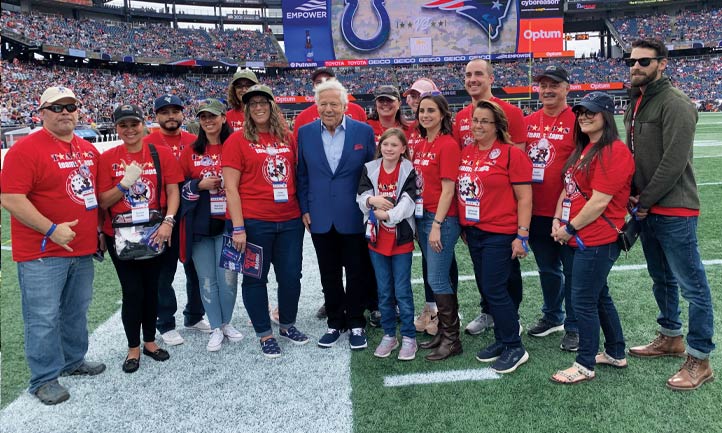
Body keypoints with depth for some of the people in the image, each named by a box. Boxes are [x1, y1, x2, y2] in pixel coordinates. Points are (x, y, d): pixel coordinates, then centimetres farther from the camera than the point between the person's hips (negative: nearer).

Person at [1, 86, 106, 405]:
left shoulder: (89, 150, 11)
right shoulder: (26, 149, -12)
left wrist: (98, 229, 17)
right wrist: (52, 230, -21)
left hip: (83, 250, 7)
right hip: (42, 254, -7)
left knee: (77, 312, 18)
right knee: (44, 317, 1)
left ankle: (74, 361, 35)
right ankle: (44, 379, 15)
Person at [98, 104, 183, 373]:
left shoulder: (162, 154, -2)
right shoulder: (108, 158, -2)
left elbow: (173, 192, -4)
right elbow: (103, 201, -3)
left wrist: (168, 222, -17)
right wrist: (125, 182, -18)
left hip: (154, 233, 1)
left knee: (151, 288, 12)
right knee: (132, 291, 2)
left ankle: (150, 341, 30)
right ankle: (133, 347, 20)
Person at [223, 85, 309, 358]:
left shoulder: (287, 138, 8)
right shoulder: (238, 140, -3)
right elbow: (231, 187, -7)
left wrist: (305, 211, 10)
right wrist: (238, 228, -12)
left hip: (290, 220, 4)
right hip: (254, 222, -3)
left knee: (291, 276, 10)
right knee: (255, 279, 8)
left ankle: (287, 325, 32)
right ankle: (265, 334, 24)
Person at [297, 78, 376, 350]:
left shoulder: (364, 131, -3)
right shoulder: (305, 133, 3)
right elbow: (302, 174, 8)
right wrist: (304, 209, 4)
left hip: (353, 217, -2)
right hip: (320, 218, 2)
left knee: (356, 273, 8)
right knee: (329, 275, 12)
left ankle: (356, 324, 24)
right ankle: (335, 322, 28)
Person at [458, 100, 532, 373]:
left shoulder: (511, 154, -10)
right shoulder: (466, 153, 8)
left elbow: (524, 198, -10)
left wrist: (521, 236, -14)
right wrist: (464, 227, 14)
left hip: (499, 235, -7)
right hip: (473, 233, 7)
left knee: (495, 290, -5)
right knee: (486, 289, 14)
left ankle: (514, 348, 11)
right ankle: (502, 340, 30)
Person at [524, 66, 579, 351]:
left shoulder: (577, 121, -8)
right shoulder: (528, 122, 8)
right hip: (536, 211, 5)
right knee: (547, 268, 19)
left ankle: (573, 327, 20)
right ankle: (552, 317, 37)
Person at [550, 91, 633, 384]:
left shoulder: (614, 151, -16)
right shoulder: (583, 149, 13)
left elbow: (599, 202, -21)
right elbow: (568, 188, 16)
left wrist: (570, 229, -12)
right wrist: (557, 221, 3)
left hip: (596, 241, -9)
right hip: (575, 239, 9)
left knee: (583, 302, -1)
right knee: (599, 296, 19)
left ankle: (585, 365, 16)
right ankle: (615, 353, 35)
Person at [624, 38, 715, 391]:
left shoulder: (675, 104, -15)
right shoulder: (635, 104, 13)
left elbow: (674, 162, -20)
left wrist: (646, 202, -14)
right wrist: (632, 193, 4)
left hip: (674, 211, -9)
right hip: (648, 210, 9)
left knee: (692, 285, 0)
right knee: (661, 278, 20)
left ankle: (699, 360, 10)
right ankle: (671, 338, 37)